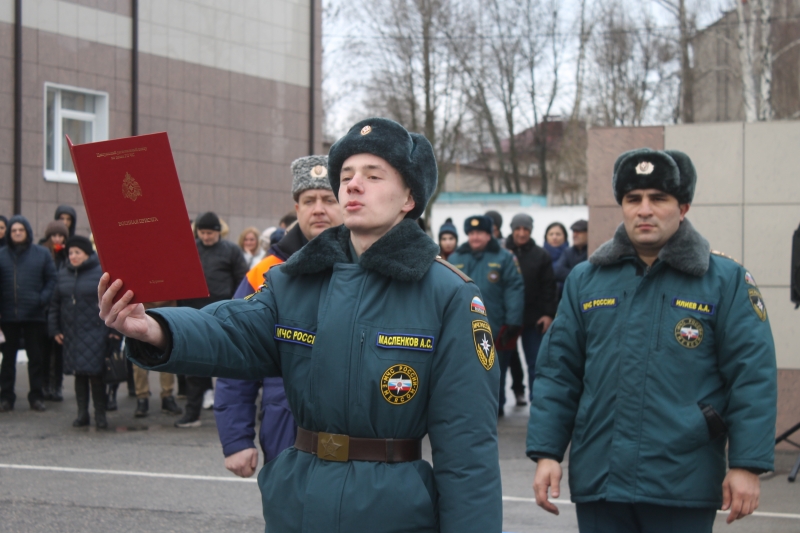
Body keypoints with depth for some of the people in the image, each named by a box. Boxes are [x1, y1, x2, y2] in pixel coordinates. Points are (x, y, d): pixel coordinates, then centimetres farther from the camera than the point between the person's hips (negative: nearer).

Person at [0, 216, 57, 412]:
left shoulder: (42, 254, 5)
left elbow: (51, 280, 5)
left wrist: (43, 299, -10)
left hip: (35, 316, 0)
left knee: (36, 358, 5)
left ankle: (36, 397, 14)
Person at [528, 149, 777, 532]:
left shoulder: (726, 281, -1)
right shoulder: (585, 281, 9)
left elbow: (753, 378, -4)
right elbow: (557, 373, 9)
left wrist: (747, 466, -10)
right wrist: (546, 452, 2)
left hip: (683, 486, -3)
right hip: (597, 482, 3)